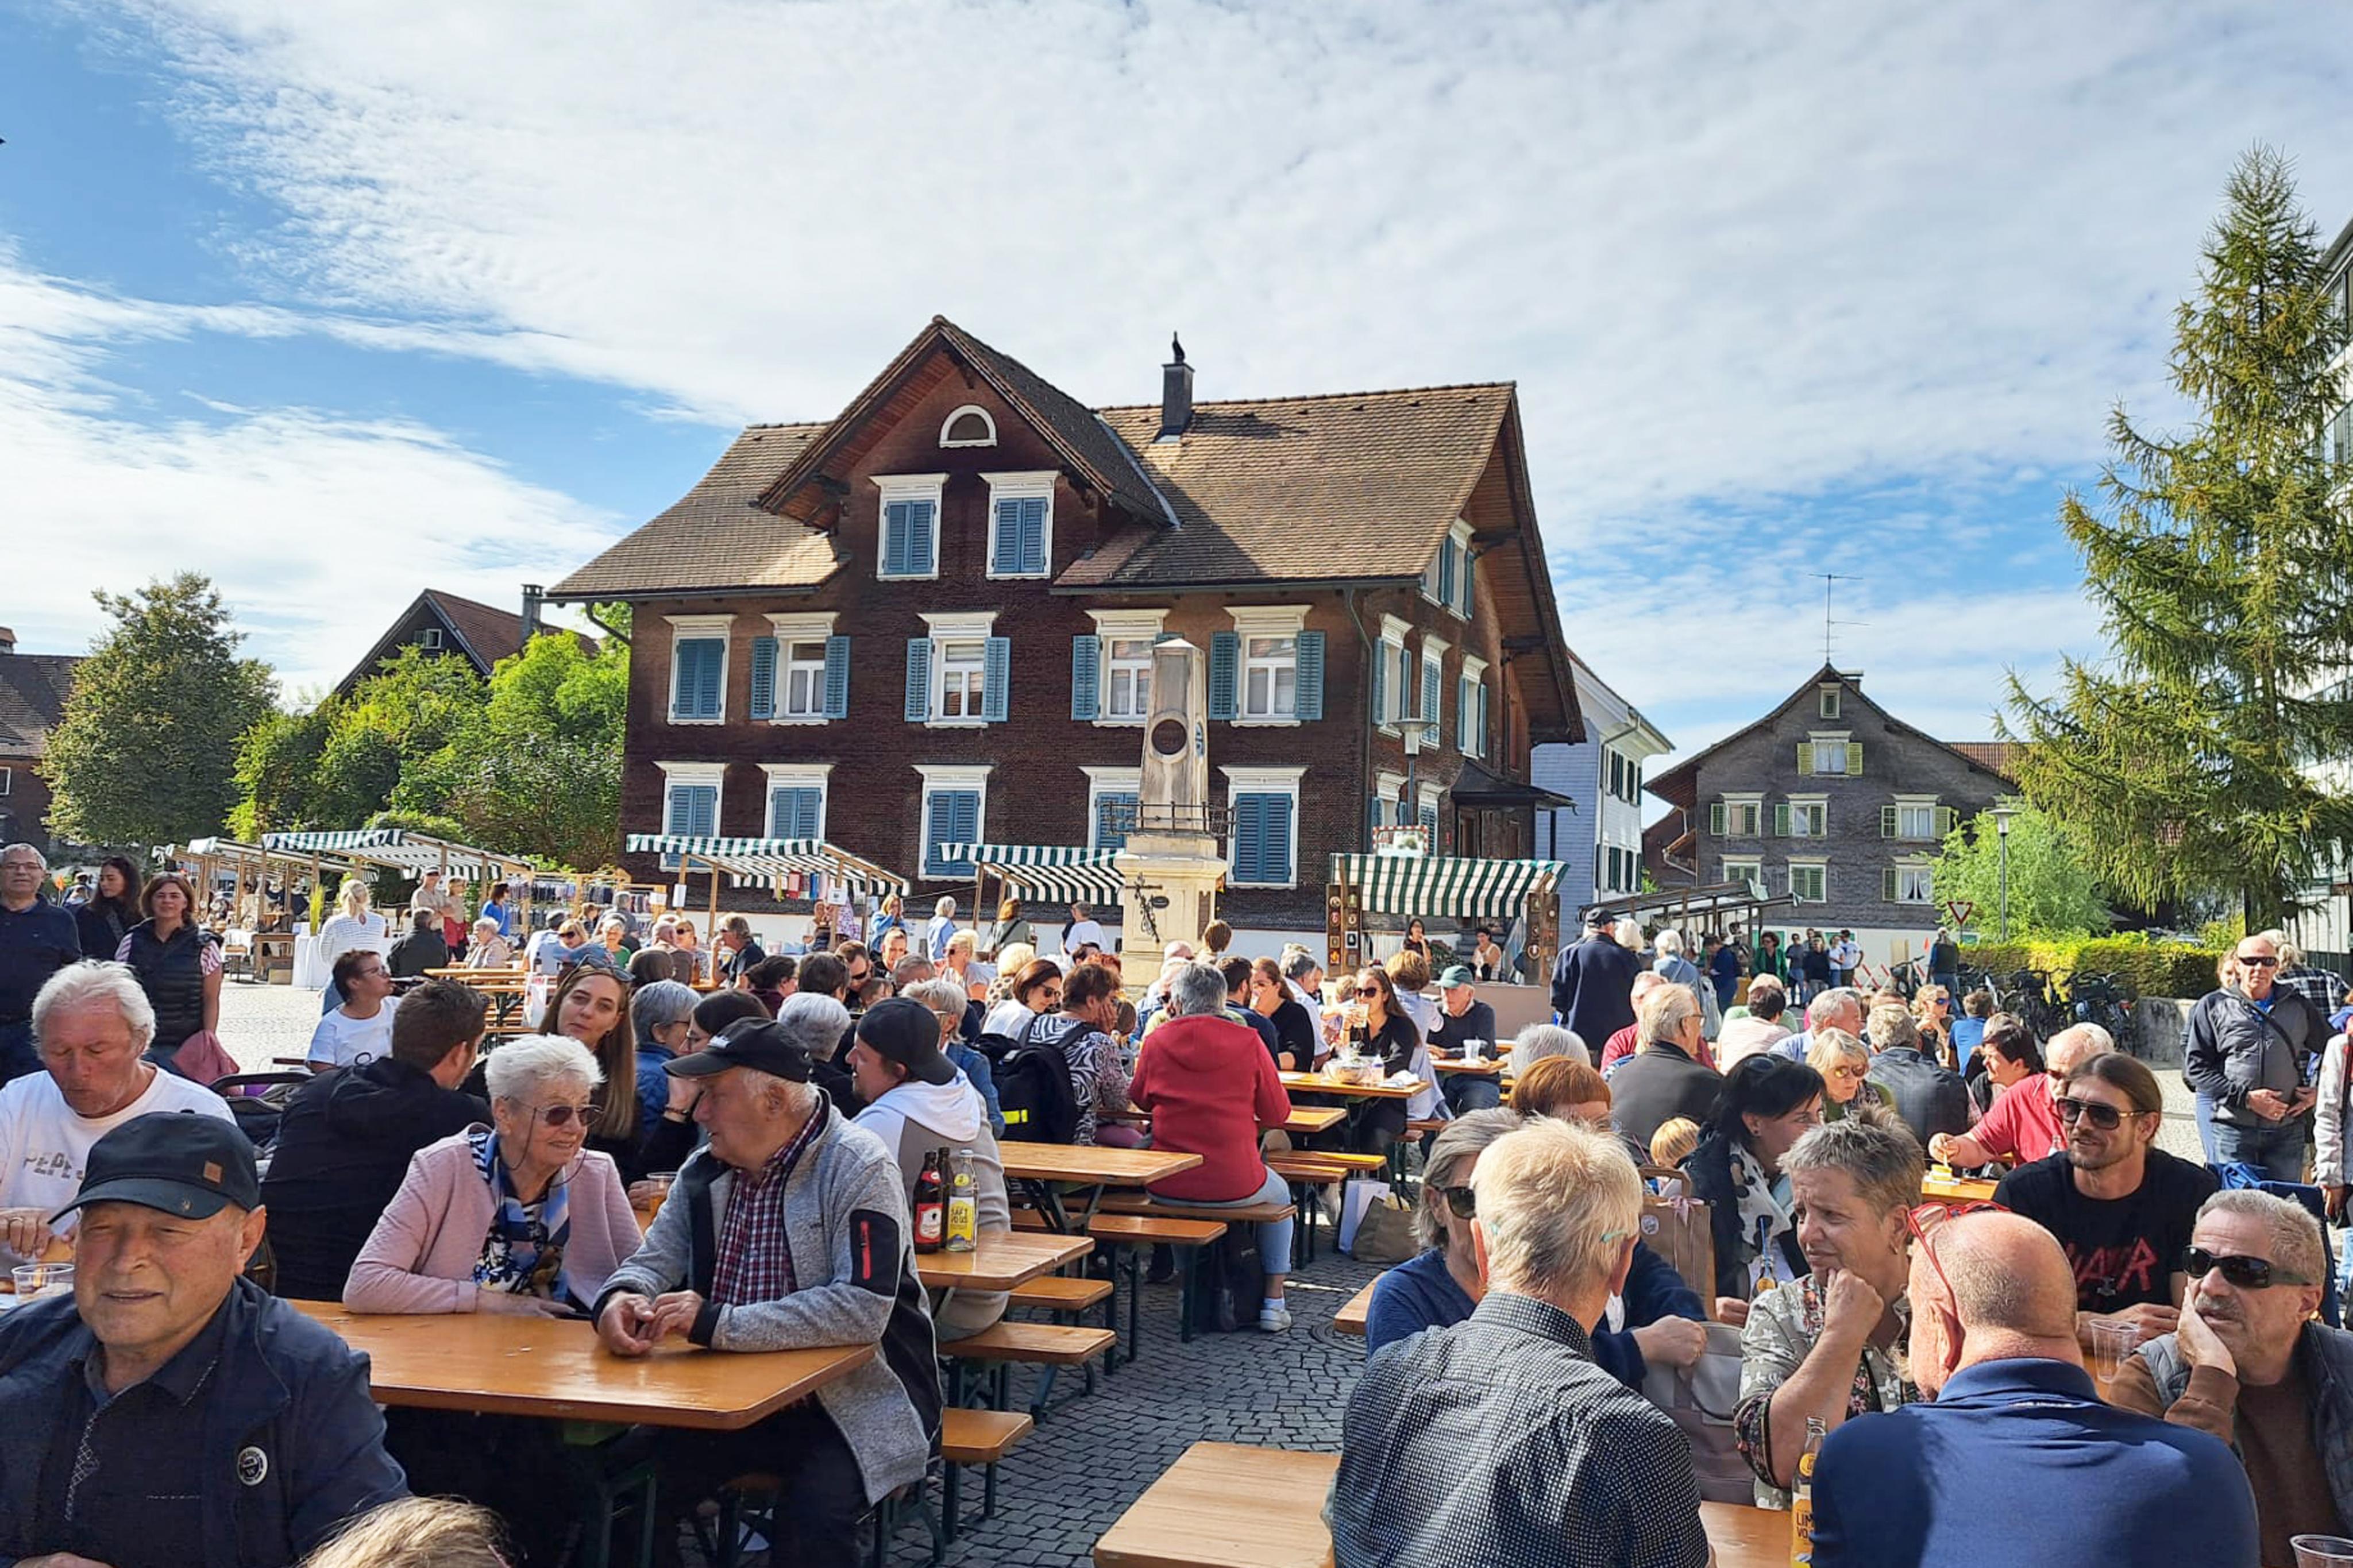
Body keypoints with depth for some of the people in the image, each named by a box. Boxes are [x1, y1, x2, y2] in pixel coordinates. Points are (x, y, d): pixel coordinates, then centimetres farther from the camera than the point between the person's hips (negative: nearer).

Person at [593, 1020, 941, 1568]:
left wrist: (719, 1323, -27)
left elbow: (862, 1309, -25)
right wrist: (622, 1297, -15)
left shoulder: (858, 1167, -16)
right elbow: (656, 1260, 10)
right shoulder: (706, 1169, 5)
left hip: (849, 1400, -6)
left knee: (810, 1517, -30)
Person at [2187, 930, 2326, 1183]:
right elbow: (2195, 1066, -2)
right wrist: (2245, 1097, -10)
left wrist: (2318, 1093, 7)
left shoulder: (2298, 1007, 11)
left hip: (2288, 1129, 3)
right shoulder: (2213, 1006, 2)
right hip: (2234, 1127, -2)